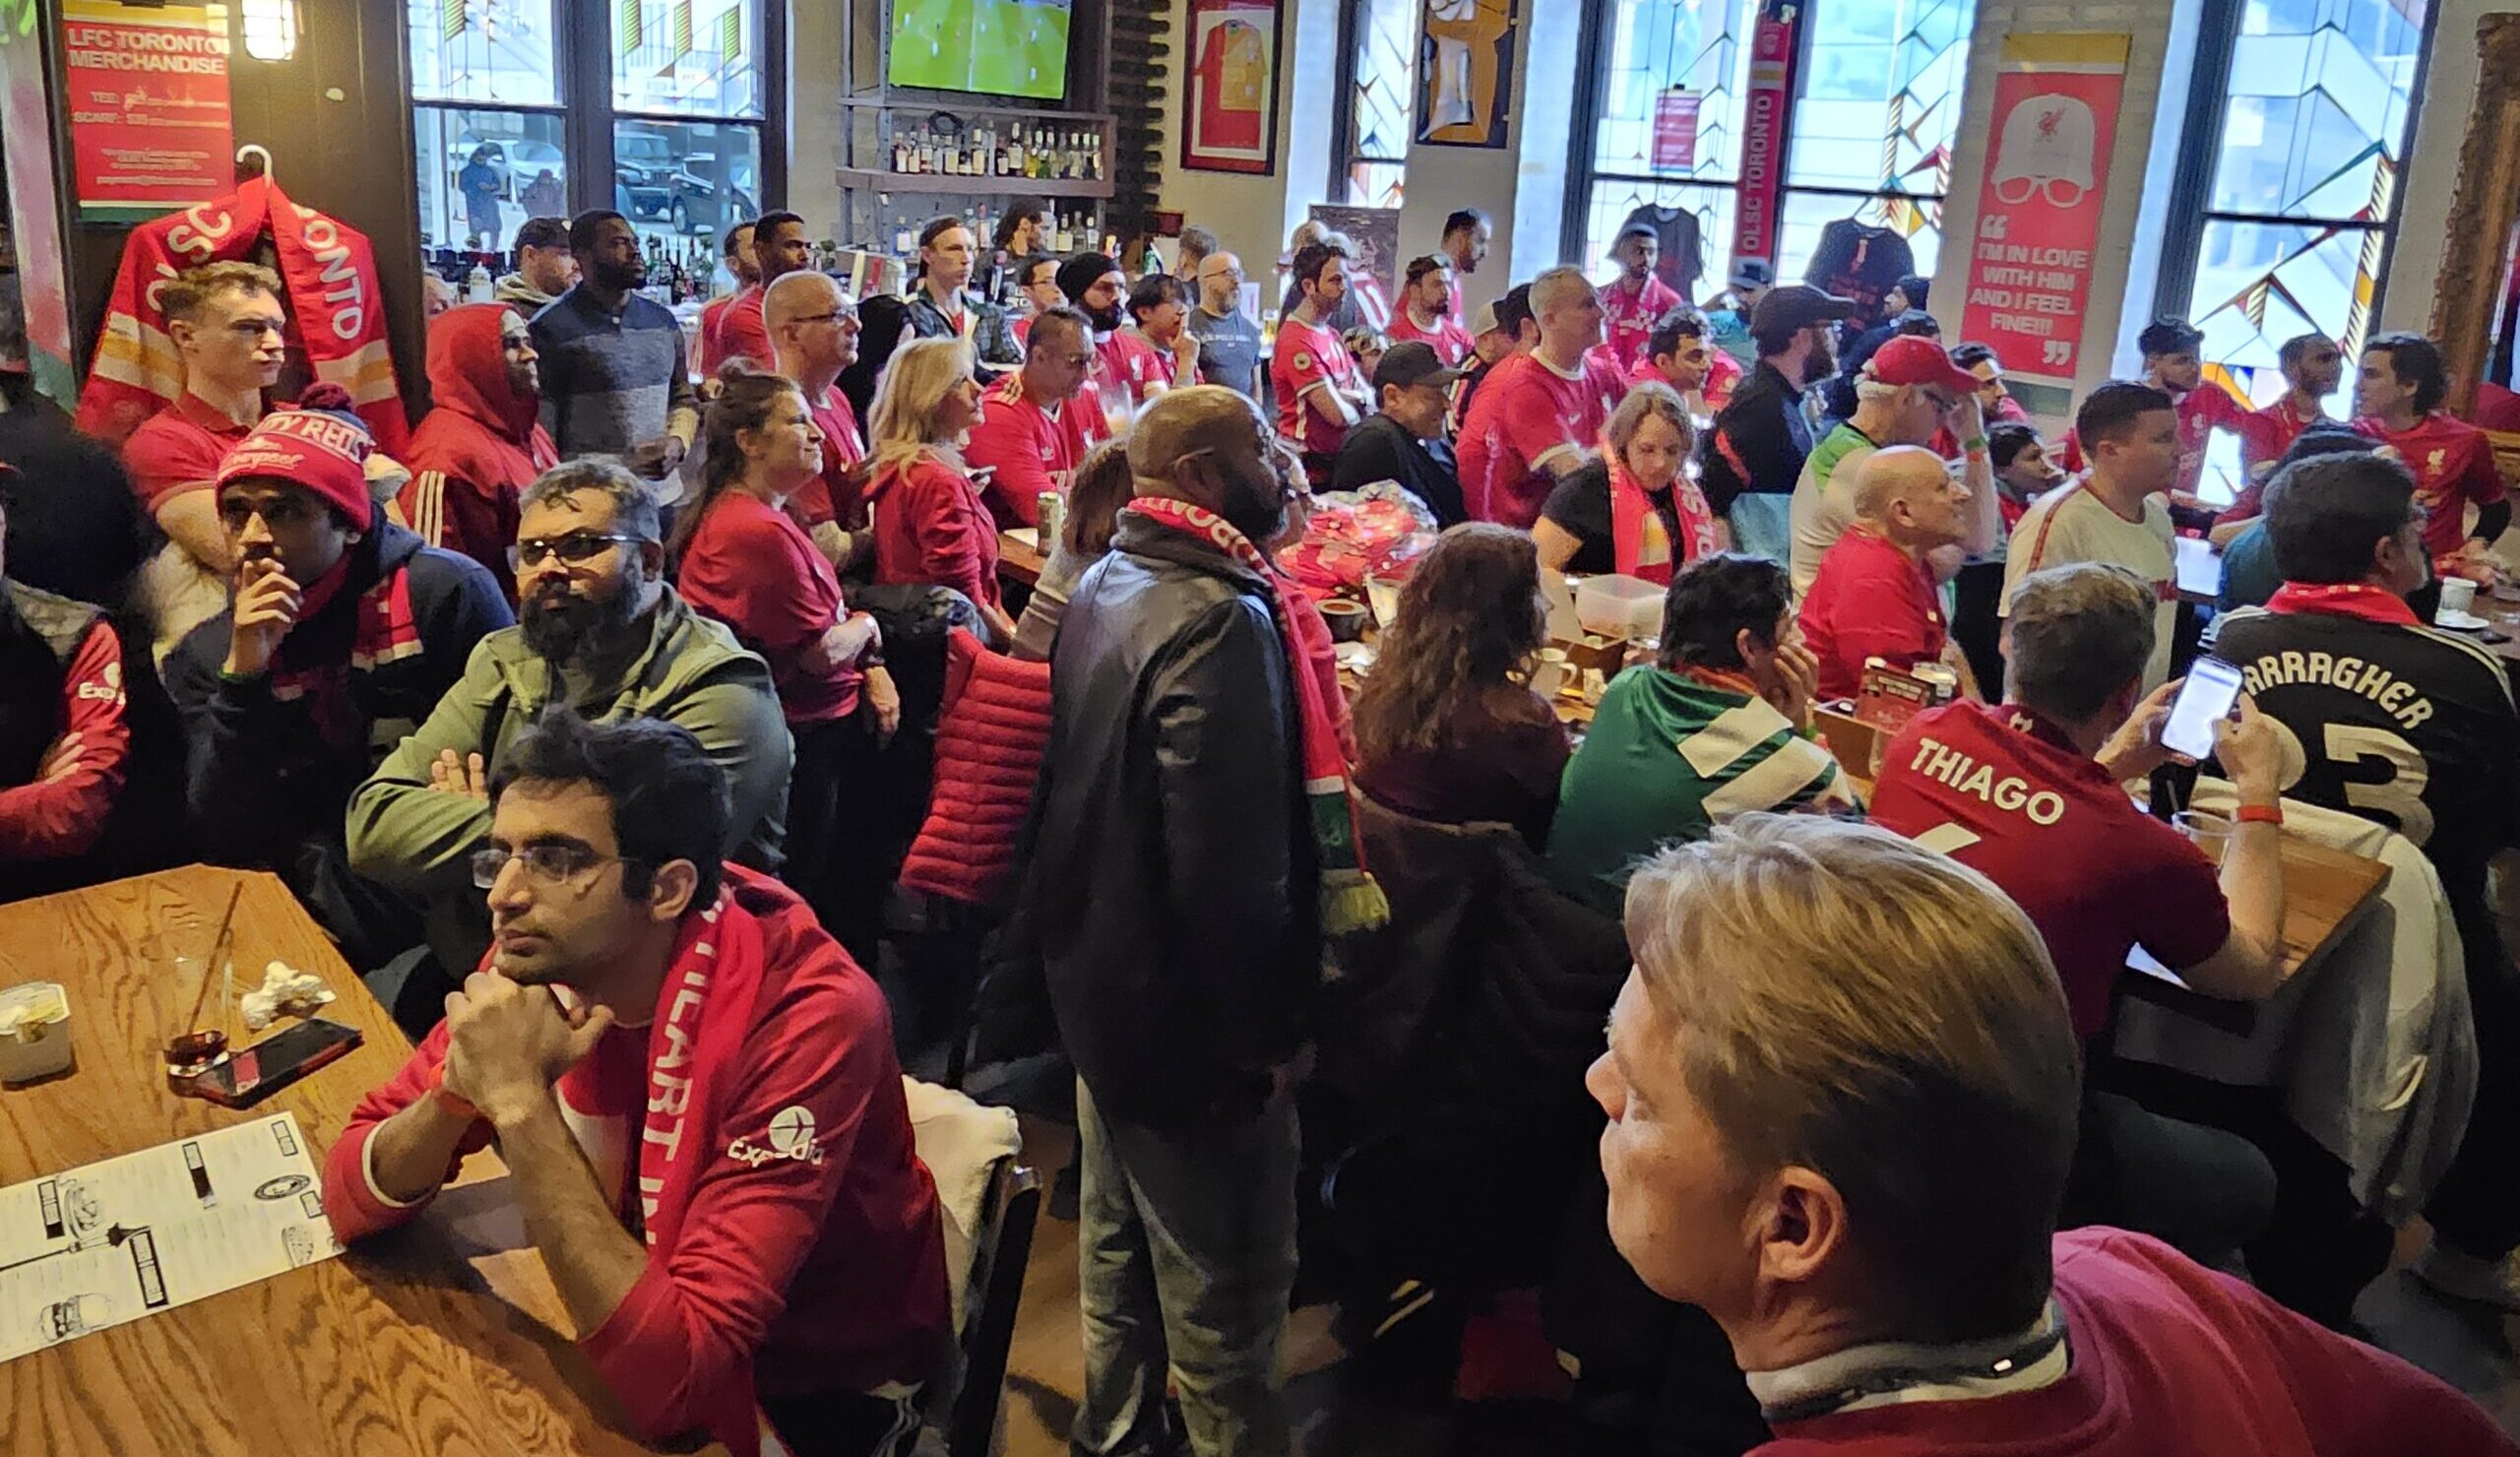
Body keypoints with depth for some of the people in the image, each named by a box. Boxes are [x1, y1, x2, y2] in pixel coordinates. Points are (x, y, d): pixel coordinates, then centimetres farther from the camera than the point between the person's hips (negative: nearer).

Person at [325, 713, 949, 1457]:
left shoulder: (808, 1020, -31)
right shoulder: (541, 961, -13)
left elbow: (671, 1382, -34)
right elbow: (351, 1200, -8)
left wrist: (522, 1104, -37)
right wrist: (466, 1086, -27)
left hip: (816, 1396, -5)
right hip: (633, 1339, 5)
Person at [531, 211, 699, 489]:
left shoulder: (663, 320, 12)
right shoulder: (552, 328, -5)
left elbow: (684, 400, 19)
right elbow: (540, 430, -7)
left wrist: (677, 441, -2)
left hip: (663, 493, 5)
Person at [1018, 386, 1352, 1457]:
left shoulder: (1106, 585, 5)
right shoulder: (1220, 619, -25)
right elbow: (1232, 864, -28)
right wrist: (1265, 1033, -17)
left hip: (1098, 974, 10)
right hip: (1188, 1010, -10)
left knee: (1118, 1247, 25)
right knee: (1223, 1292, 7)